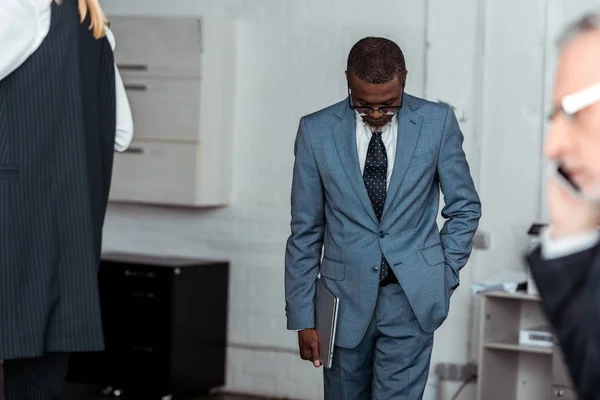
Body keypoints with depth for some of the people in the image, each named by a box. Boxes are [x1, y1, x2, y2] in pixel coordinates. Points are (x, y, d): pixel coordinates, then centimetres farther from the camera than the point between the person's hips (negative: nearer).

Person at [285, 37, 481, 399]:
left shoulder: (438, 123, -5)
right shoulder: (316, 131, -5)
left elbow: (465, 208, 6)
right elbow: (305, 230, 0)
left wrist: (444, 276, 0)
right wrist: (303, 317, 0)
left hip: (411, 298, -1)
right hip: (345, 299, 1)